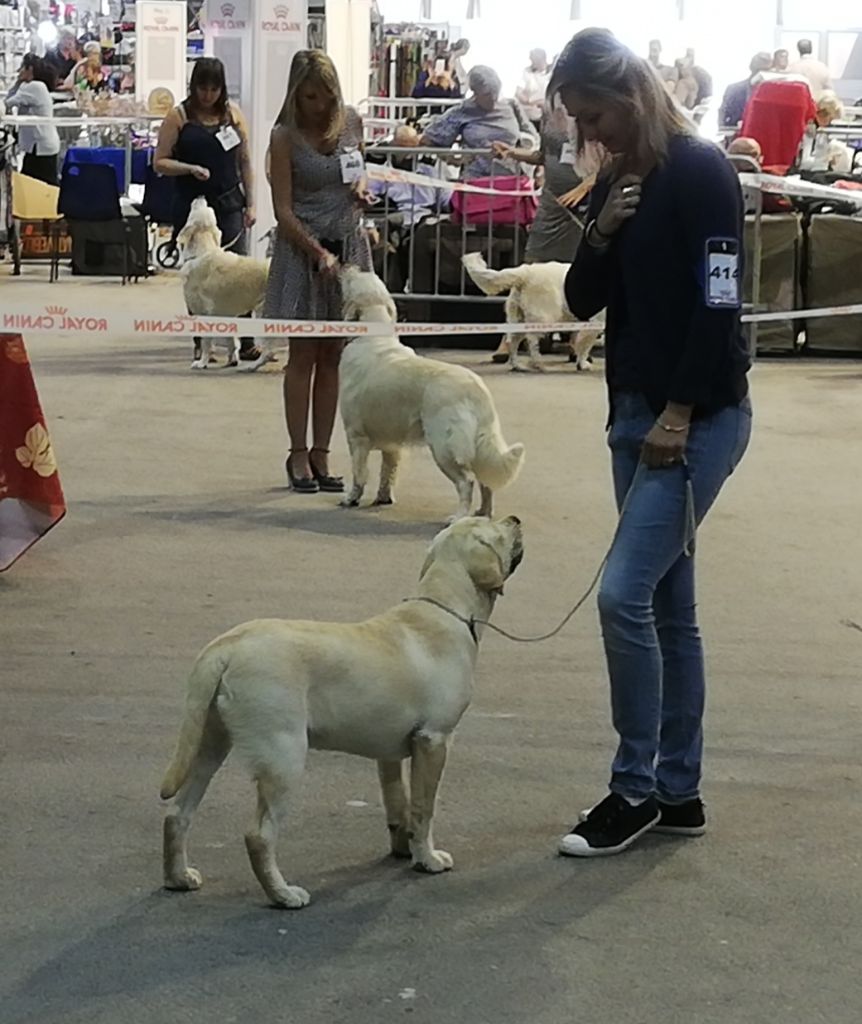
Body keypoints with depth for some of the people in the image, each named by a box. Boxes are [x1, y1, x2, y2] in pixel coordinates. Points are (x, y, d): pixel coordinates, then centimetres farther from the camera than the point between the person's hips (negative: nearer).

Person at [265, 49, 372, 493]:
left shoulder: (351, 122, 3)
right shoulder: (284, 137, -10)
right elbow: (284, 211, -12)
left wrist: (361, 186, 0)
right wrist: (319, 253, -22)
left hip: (349, 244, 4)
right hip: (303, 247, -4)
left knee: (332, 357, 7)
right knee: (303, 355, 0)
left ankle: (321, 453, 13)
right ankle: (298, 454, 7)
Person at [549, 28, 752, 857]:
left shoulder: (702, 172, -13)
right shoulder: (614, 182, 11)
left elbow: (718, 305, -17)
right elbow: (583, 302, 12)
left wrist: (681, 414, -17)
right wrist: (601, 235, -6)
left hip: (700, 417, -8)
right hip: (634, 412, 8)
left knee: (624, 594, -12)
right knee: (667, 606, 11)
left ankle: (638, 789, 0)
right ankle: (678, 791, 19)